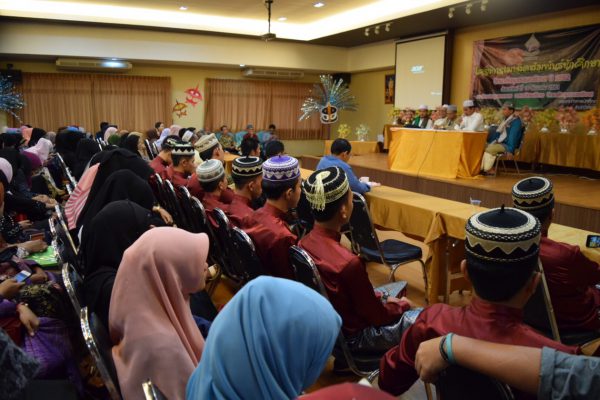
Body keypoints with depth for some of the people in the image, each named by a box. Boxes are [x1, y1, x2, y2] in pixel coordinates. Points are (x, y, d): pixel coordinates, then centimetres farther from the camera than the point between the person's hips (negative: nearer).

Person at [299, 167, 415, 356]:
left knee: (388, 296, 25)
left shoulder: (304, 243, -12)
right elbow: (377, 317, -17)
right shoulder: (349, 262, -34)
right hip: (353, 335, -7)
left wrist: (379, 297, 6)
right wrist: (401, 305, 1)